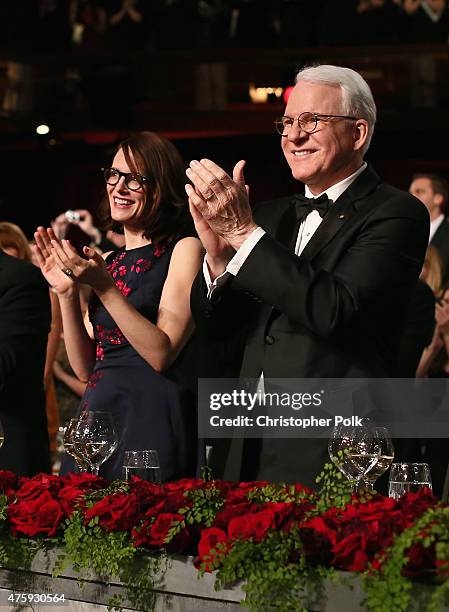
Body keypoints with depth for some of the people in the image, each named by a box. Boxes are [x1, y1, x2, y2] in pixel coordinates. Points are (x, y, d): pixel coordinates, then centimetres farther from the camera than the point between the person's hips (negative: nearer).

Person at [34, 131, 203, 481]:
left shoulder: (184, 249, -3)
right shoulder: (108, 262, 15)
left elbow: (161, 354, -13)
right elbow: (85, 368, 11)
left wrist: (104, 288, -16)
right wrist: (67, 292, 0)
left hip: (152, 417, -6)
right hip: (97, 416, 6)